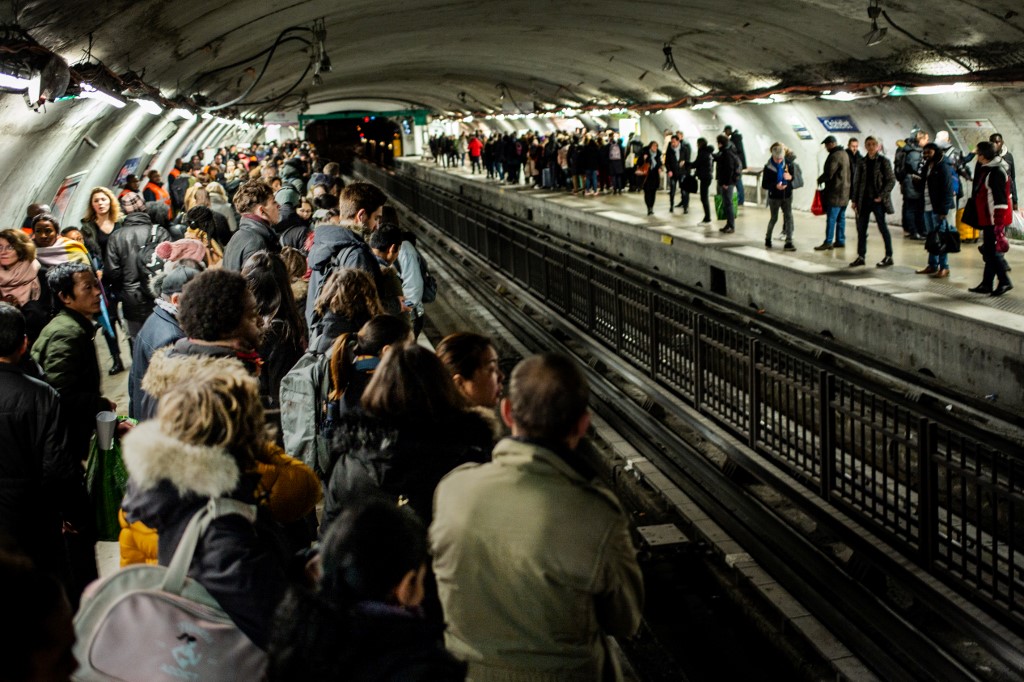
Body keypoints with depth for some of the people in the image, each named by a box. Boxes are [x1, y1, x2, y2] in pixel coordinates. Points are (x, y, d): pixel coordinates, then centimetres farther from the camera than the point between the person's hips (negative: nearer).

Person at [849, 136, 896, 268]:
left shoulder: (884, 161, -4)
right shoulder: (862, 162, 8)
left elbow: (891, 180, -6)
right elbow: (858, 182, 12)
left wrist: (881, 196, -14)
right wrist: (854, 200, 7)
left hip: (878, 201, -5)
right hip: (864, 200, 5)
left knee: (883, 227, 0)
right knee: (861, 228, 6)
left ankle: (889, 257, 8)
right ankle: (861, 256, 13)